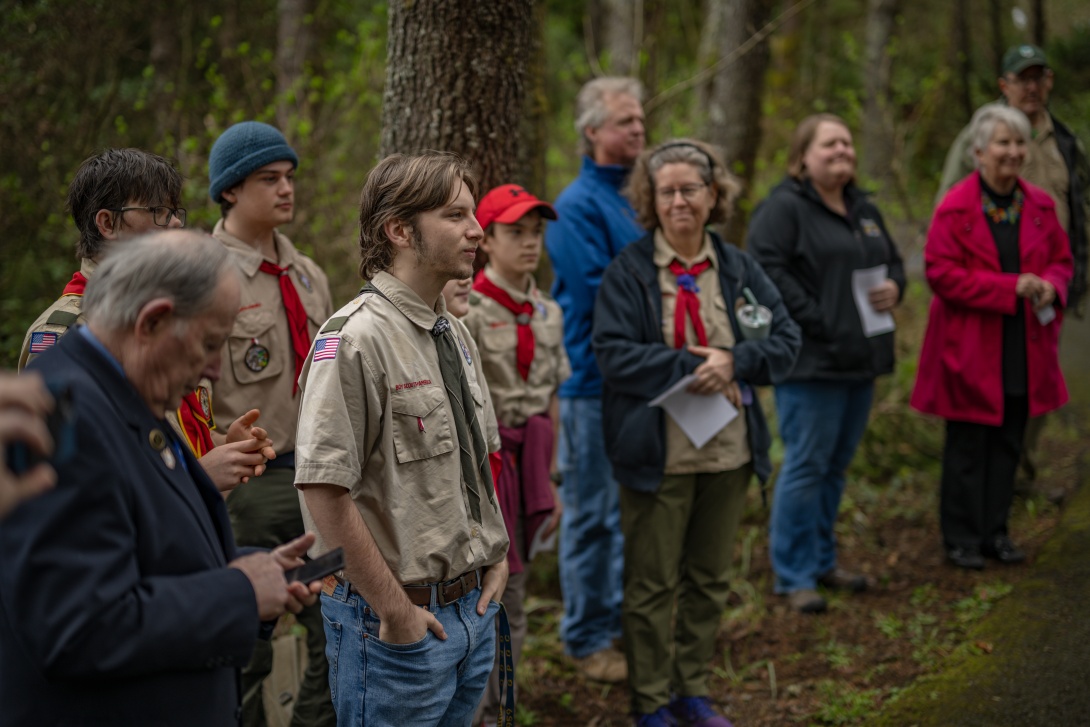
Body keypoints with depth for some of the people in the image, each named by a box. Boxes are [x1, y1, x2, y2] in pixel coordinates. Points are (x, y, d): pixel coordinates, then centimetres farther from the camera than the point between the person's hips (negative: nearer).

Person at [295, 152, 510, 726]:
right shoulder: (356, 339, -18)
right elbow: (323, 490, -22)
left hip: (473, 608, 8)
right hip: (399, 621, -8)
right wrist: (393, 609, -18)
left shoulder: (456, 336, 10)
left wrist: (495, 560, 10)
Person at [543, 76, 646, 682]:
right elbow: (596, 297, -19)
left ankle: (626, 621, 28)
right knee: (594, 514, 1)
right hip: (597, 382, -8)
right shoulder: (579, 206, -12)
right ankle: (587, 638, 13)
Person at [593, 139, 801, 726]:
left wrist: (733, 362, -15)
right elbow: (612, 353, -17)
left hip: (729, 452, 5)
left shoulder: (737, 268, 6)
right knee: (652, 584, 5)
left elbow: (786, 341, 2)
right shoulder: (628, 271, -7)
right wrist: (689, 367, -22)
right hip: (657, 453, -4)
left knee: (710, 579, 15)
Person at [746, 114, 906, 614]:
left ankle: (822, 562, 28)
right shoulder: (783, 207, -9)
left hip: (861, 360, 8)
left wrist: (894, 287, 1)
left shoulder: (864, 210, 18)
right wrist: (815, 320, -22)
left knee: (836, 465, 16)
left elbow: (893, 261, 25)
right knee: (806, 466, -5)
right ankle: (793, 577, 4)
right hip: (811, 362, -8)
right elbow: (765, 268, -20)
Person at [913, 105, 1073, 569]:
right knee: (967, 447, 2)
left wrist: (1051, 285, -9)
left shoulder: (1040, 206, 7)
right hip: (971, 350, -5)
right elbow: (941, 273, -16)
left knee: (1008, 445, 12)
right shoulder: (955, 209, -11)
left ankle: (996, 532, 24)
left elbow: (1062, 260, 16)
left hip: (1024, 352, 5)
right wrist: (1011, 287, -20)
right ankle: (961, 539, 14)